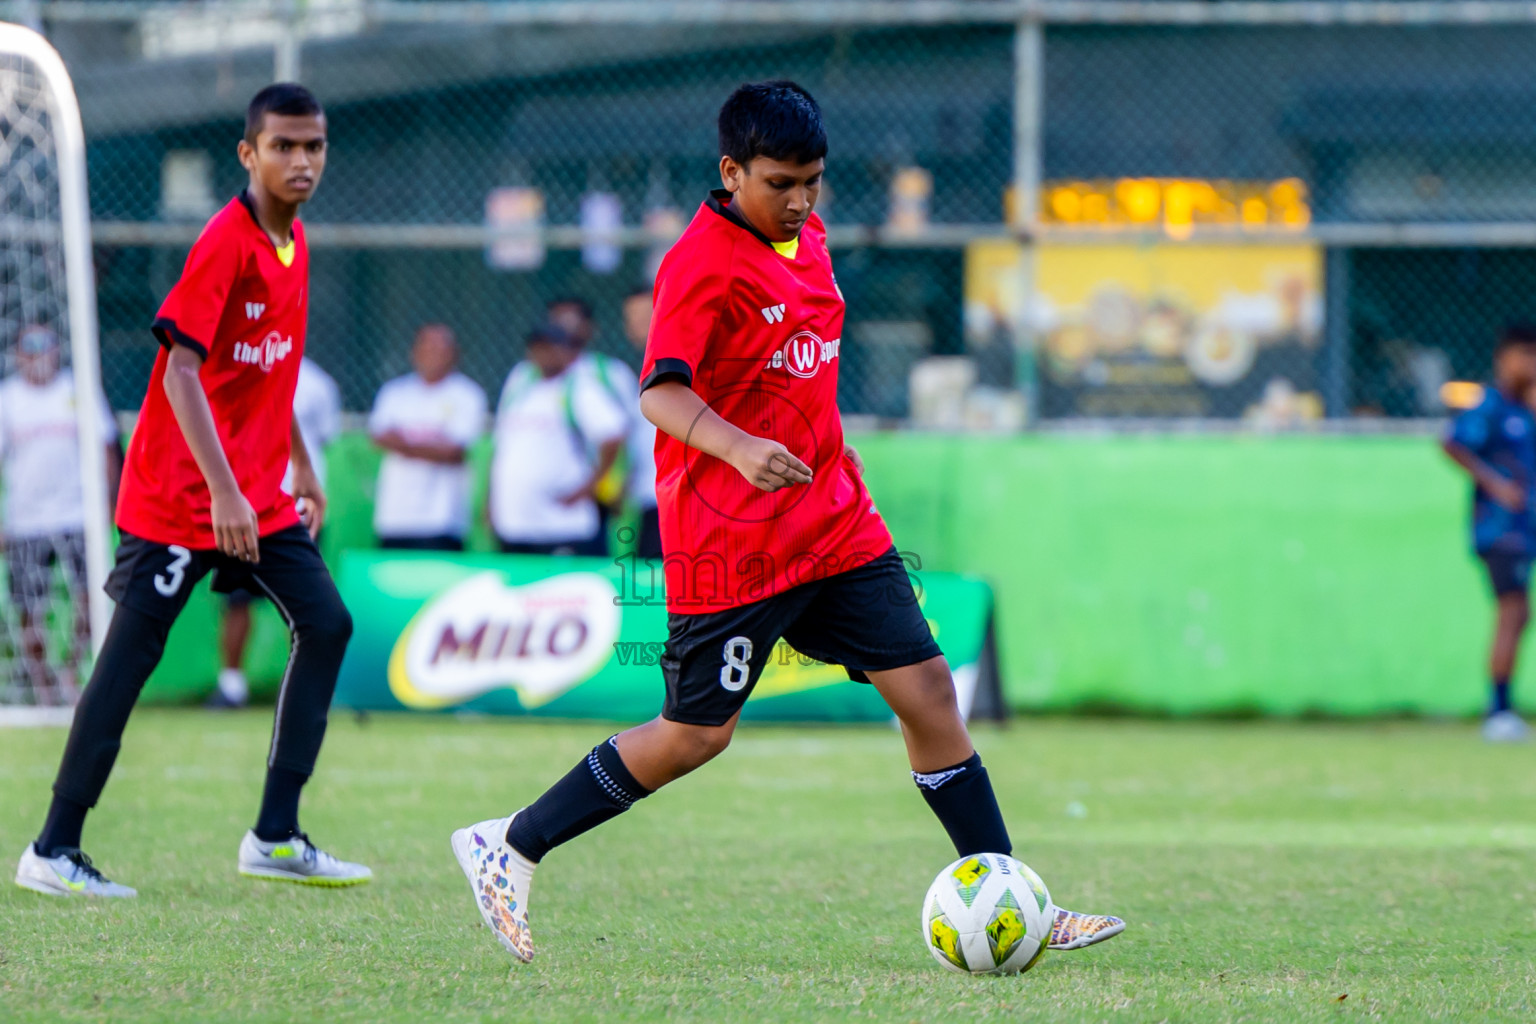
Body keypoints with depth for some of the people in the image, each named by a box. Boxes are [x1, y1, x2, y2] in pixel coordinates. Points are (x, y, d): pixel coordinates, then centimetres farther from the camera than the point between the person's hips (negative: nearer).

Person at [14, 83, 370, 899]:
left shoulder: (293, 243, 9)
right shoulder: (225, 243, -18)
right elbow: (180, 372, -25)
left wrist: (302, 468, 25)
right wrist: (222, 490, -31)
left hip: (260, 495, 8)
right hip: (180, 494, -8)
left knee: (326, 623, 1)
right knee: (132, 651, -6)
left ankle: (276, 837, 5)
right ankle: (52, 851, 0)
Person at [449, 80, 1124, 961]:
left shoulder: (808, 236, 9)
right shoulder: (703, 264, -16)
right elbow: (660, 393, -29)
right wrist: (740, 449, -46)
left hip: (837, 526, 7)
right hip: (731, 543, -7)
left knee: (926, 686, 0)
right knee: (697, 735, -2)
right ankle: (507, 849, 12)